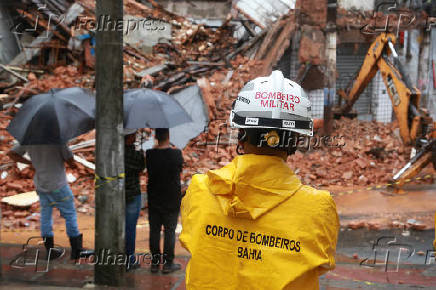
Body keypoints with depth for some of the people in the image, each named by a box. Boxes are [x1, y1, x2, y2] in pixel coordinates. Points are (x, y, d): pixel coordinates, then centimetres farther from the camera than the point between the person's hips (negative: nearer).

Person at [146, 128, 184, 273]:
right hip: (171, 199, -2)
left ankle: (155, 262, 13)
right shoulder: (176, 153, -12)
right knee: (170, 231, 5)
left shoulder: (149, 154, -7)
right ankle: (168, 263, 6)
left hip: (153, 199, 2)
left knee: (154, 231, 10)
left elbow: (149, 171, 4)